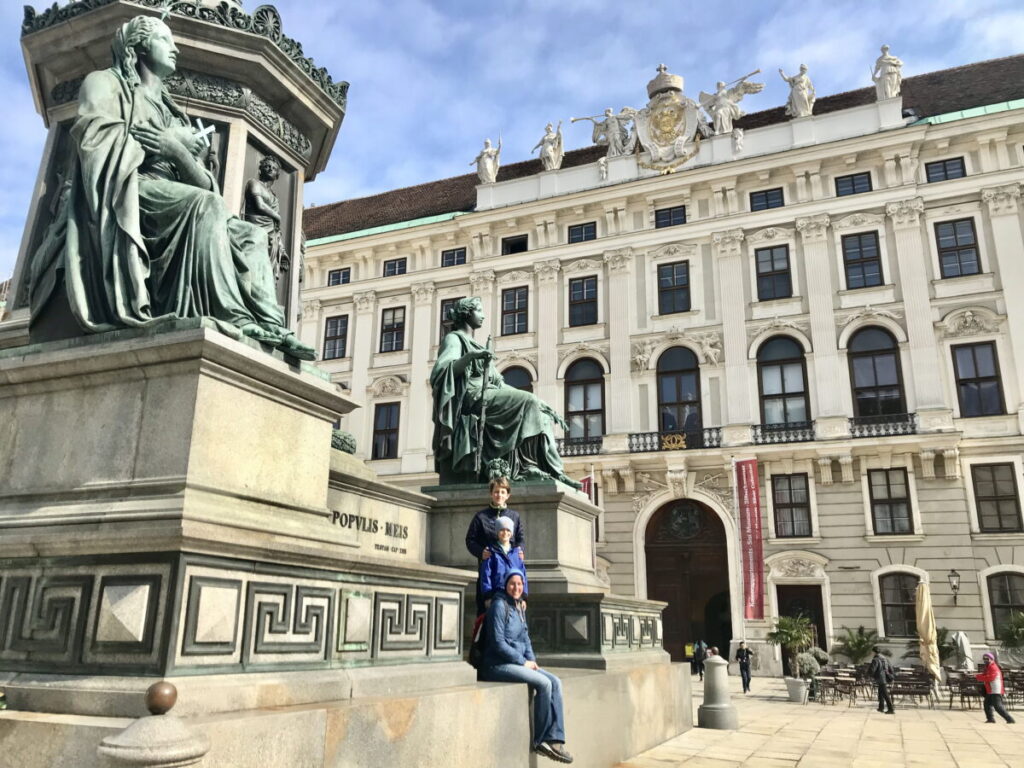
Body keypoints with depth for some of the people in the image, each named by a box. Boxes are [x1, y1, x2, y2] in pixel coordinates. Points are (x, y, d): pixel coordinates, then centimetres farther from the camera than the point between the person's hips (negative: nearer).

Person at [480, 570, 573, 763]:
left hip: (517, 663, 8)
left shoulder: (519, 607, 14)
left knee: (555, 682, -10)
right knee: (543, 684, -23)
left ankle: (554, 740, -13)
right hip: (498, 665, -8)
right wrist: (523, 662, -14)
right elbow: (498, 643, -17)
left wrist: (532, 660, 1)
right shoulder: (499, 605, -12)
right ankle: (538, 740, -7)